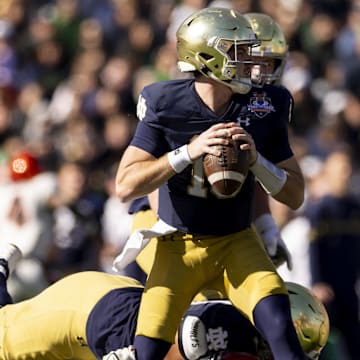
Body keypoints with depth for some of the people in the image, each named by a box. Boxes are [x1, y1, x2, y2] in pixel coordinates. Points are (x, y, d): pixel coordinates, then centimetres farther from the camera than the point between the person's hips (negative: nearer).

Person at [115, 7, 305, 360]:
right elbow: (126, 186, -19)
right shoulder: (166, 106, -14)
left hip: (237, 242, 1)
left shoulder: (265, 108, -8)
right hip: (180, 244, -1)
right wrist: (189, 152, -30)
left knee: (279, 327, -23)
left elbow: (295, 195, -3)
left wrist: (255, 159, -22)